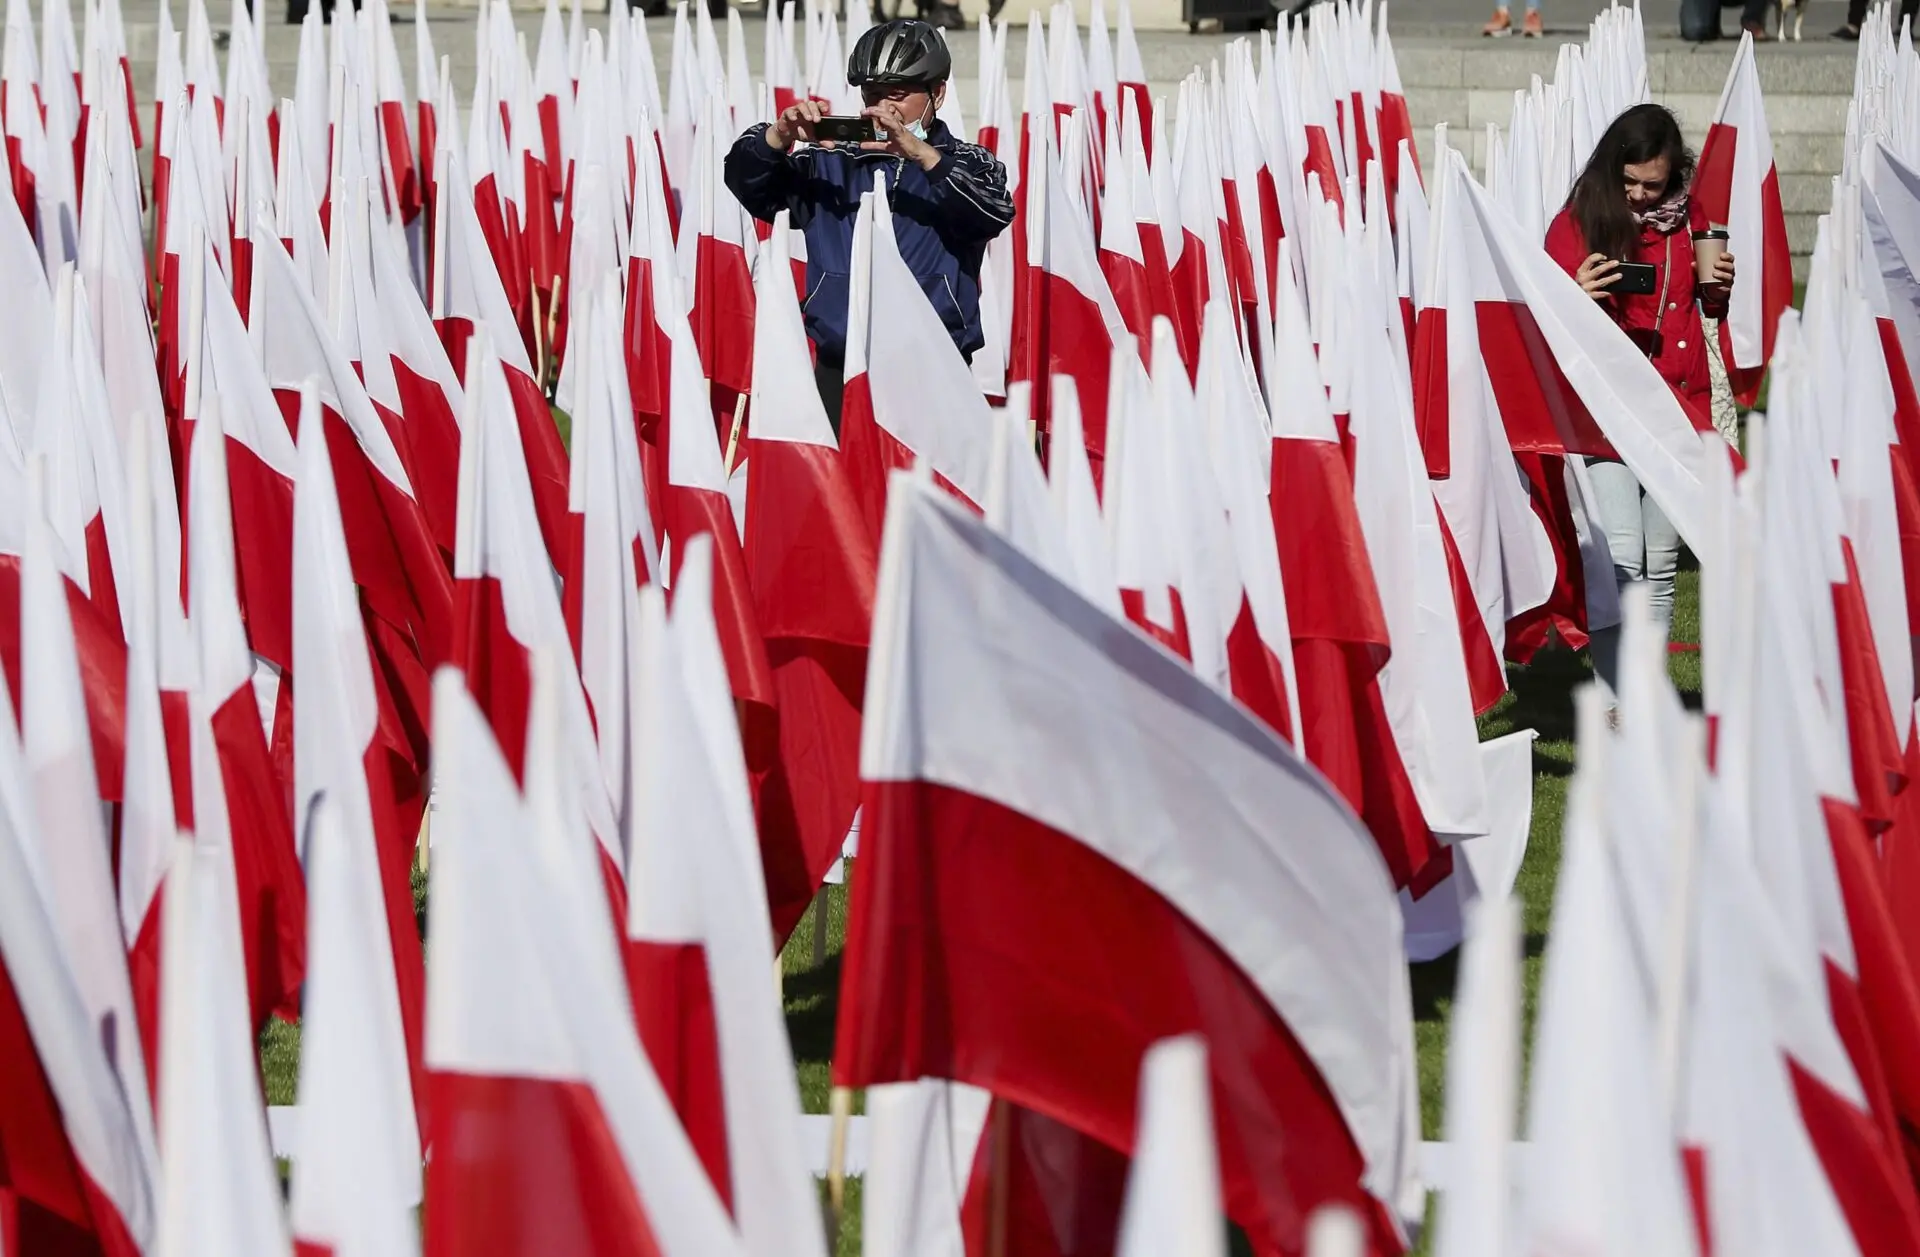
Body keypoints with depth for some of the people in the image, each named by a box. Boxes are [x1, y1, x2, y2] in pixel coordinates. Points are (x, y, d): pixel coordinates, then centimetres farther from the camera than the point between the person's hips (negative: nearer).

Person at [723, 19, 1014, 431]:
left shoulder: (967, 165, 6)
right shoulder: (831, 166, 13)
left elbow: (995, 211, -15)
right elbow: (748, 182, 4)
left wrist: (919, 152, -28)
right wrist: (779, 136, -18)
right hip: (839, 376, 2)